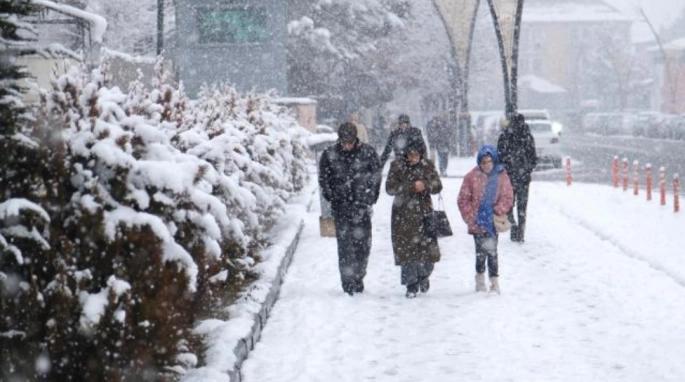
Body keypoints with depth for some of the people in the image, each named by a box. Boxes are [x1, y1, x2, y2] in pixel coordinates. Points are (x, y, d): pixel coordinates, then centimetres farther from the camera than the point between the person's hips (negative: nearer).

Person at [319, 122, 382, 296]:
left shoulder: (368, 153, 0)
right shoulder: (329, 155, -1)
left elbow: (376, 177, 7)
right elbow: (323, 180, 8)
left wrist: (370, 200, 3)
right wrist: (333, 199, 1)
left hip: (362, 208, 1)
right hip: (341, 208, -1)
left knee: (363, 244, 3)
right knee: (345, 245, -4)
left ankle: (358, 277, 19)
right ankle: (348, 282, -1)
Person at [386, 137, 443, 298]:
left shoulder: (428, 166, 2)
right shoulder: (397, 165, -4)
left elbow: (438, 186, 0)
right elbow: (390, 187, -10)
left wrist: (425, 185, -21)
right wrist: (411, 187, -18)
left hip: (424, 212, 1)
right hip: (403, 214, -1)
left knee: (428, 247, -3)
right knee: (406, 249, -3)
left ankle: (424, 275, 26)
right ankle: (411, 285, 9)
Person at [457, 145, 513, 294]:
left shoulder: (501, 176, 0)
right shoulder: (472, 177, -2)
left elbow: (507, 198, 0)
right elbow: (463, 200, 0)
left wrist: (496, 212, -12)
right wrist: (471, 217, -6)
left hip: (493, 222, 0)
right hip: (477, 223, 0)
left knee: (491, 250, -6)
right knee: (481, 252, 7)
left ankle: (494, 281, 1)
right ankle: (480, 279, 26)